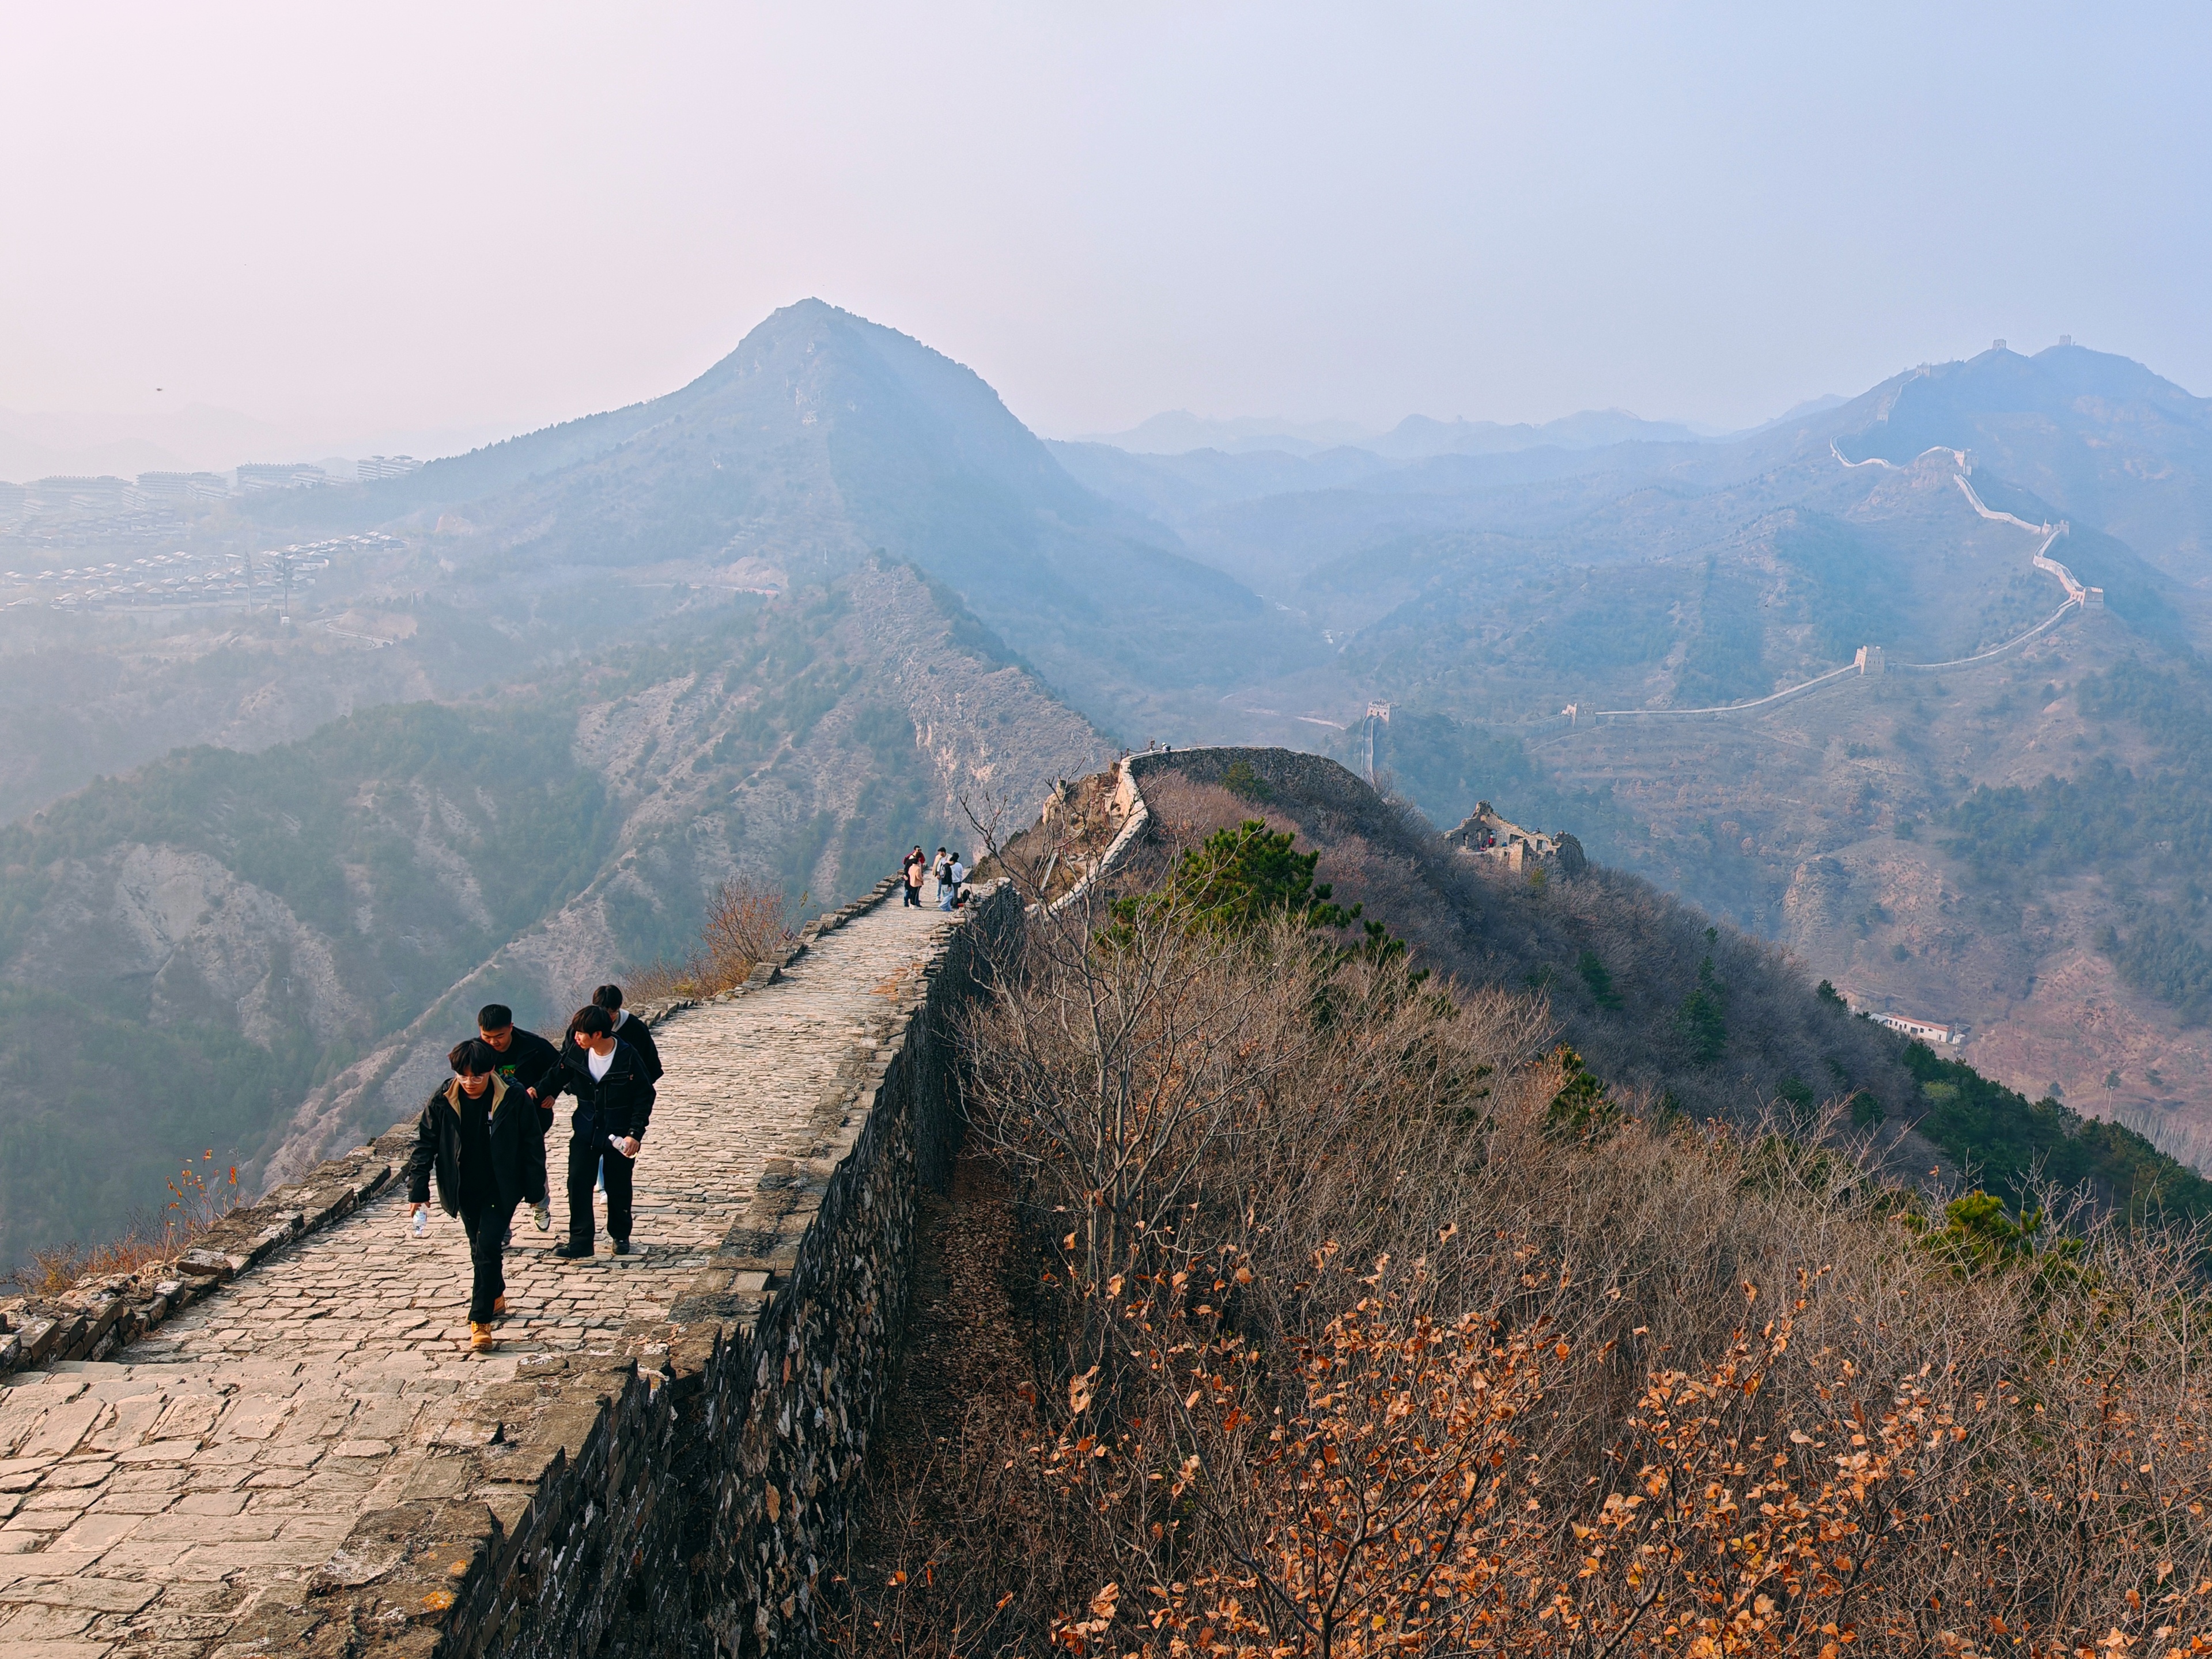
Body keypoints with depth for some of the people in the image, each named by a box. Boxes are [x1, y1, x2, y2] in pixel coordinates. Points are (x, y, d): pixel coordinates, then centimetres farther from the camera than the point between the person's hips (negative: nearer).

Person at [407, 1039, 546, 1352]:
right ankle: (496, 1299, 37)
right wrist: (417, 1190, -2)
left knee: (488, 1248, -13)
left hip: (501, 1189, -3)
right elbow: (425, 1145, 1)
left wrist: (535, 1192, -2)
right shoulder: (441, 1103, -9)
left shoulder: (513, 1101, -14)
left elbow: (532, 1146, -5)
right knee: (480, 1250, 14)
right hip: (464, 1191, 3)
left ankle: (480, 1321, -8)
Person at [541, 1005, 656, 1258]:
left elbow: (645, 1097, -12)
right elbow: (557, 1079, 7)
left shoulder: (627, 1057, -20)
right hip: (585, 1131, 3)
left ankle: (620, 1235, 31)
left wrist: (635, 1133, -16)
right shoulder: (575, 1052, -10)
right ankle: (580, 1242, 1)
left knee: (618, 1187, 10)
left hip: (619, 1135, -3)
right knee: (578, 1182, -5)